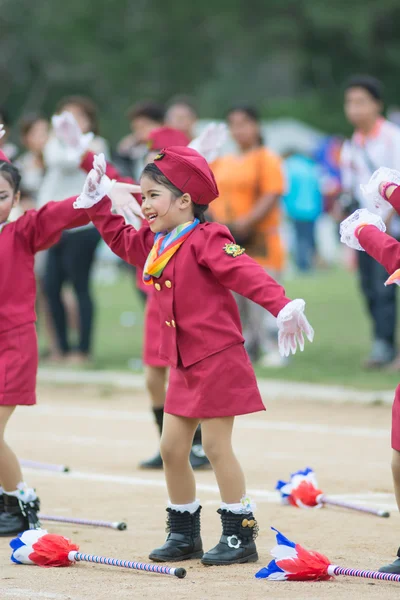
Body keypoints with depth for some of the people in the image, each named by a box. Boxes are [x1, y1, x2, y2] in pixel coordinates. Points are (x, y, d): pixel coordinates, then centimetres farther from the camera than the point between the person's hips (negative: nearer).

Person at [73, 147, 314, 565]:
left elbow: (246, 274, -27)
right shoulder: (152, 244, 11)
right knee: (172, 447, 10)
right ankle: (184, 535, 22)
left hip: (218, 361, -9)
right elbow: (118, 237, 31)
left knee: (216, 445, -6)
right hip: (183, 366, 9)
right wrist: (97, 200, 22)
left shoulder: (205, 240, -16)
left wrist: (283, 308, -39)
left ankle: (241, 535, 3)